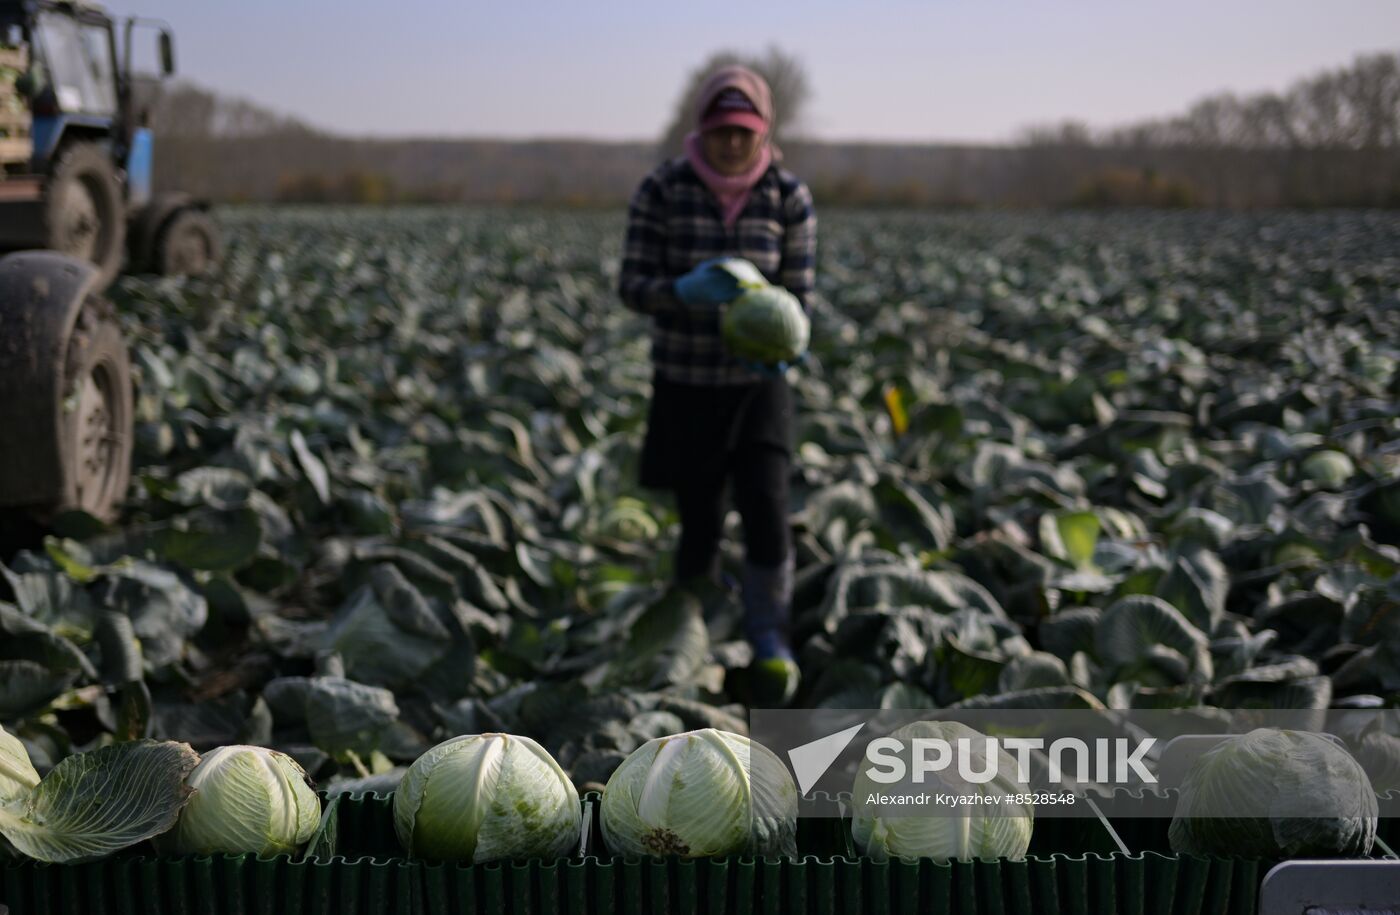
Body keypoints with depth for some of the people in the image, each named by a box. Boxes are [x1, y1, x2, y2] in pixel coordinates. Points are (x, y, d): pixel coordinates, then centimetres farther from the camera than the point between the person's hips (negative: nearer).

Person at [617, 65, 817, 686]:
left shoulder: (789, 197, -4)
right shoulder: (661, 191, -8)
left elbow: (797, 294, -3)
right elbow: (633, 286, -8)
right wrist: (685, 290, -30)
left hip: (759, 383, 1)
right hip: (685, 384, 0)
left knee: (766, 507, -13)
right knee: (700, 524, 6)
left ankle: (769, 636, 9)